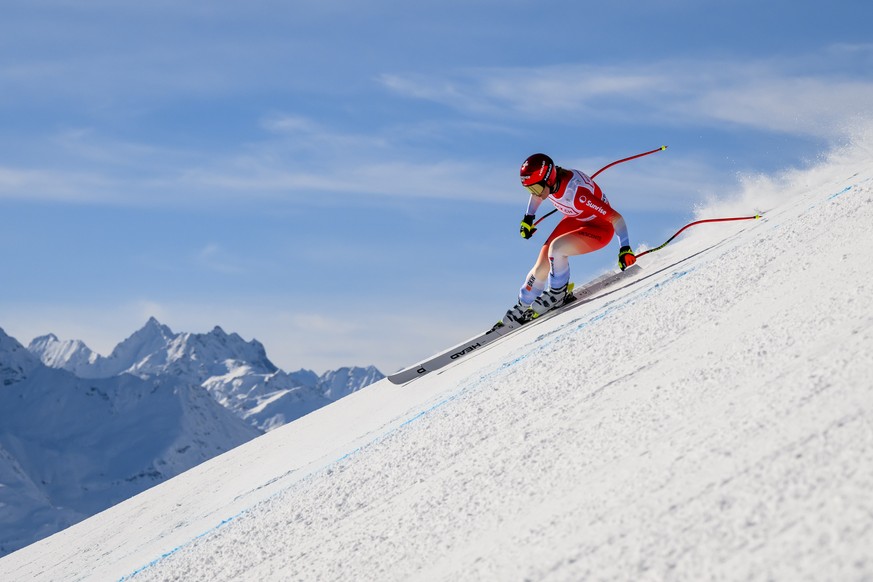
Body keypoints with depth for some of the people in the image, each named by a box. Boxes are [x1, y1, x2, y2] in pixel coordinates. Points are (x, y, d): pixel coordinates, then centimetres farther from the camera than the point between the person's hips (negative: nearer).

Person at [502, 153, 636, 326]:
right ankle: (522, 307, 16)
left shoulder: (577, 192, -39)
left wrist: (625, 249, -39)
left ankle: (558, 293, -9)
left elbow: (616, 218, -35)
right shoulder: (547, 181, -19)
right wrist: (528, 217, 12)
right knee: (542, 266, -4)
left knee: (556, 247, -31)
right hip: (574, 221, 7)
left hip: (599, 229, -7)